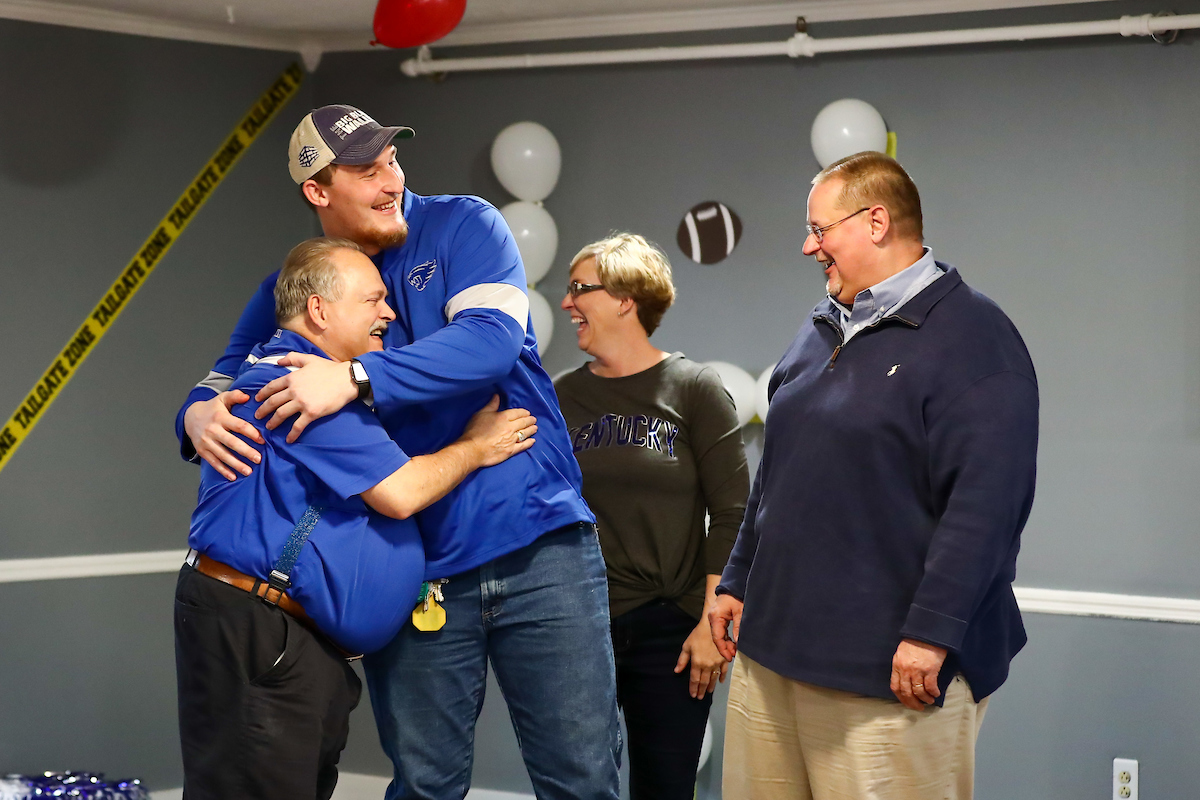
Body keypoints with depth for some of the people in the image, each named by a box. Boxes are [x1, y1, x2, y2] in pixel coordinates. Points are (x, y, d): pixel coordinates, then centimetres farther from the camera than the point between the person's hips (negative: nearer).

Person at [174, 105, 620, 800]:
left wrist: (356, 378, -27)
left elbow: (492, 339, -17)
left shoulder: (463, 226, -1)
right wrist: (199, 415, -14)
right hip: (414, 571, 2)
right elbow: (225, 382, 11)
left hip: (540, 542, -2)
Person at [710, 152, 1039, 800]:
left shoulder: (969, 334, -10)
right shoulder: (822, 331, 17)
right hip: (772, 646, 8)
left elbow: (985, 498, -19)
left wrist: (931, 631, -22)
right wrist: (737, 581, 21)